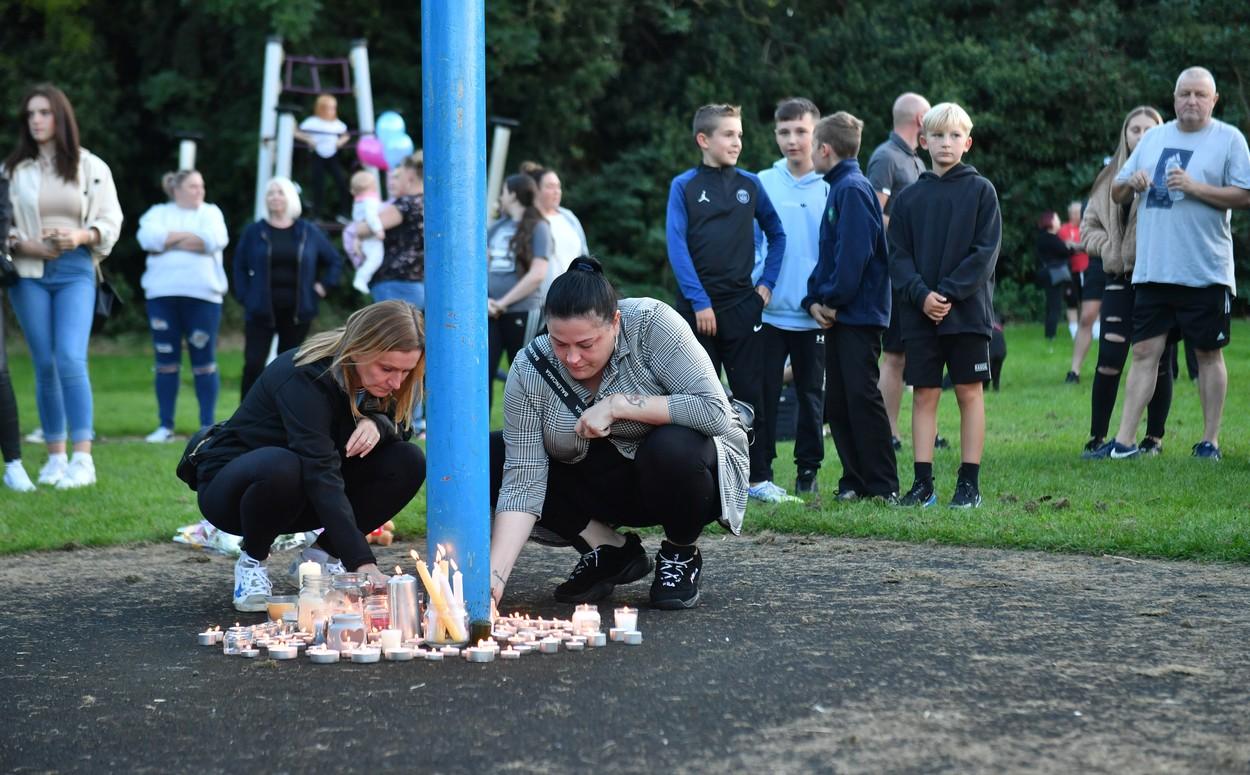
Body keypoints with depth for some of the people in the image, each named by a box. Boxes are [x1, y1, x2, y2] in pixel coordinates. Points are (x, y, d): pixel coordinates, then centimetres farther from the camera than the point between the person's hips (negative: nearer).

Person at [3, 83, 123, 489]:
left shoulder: (91, 167, 5)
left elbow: (111, 222, 5)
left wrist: (80, 236, -14)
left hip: (76, 271, -1)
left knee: (71, 359, -15)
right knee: (45, 364, 3)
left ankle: (83, 459, -15)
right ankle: (56, 457, 11)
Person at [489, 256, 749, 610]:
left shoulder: (652, 324, -24)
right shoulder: (529, 372, -16)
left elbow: (716, 413, -30)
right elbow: (524, 479, -20)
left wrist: (617, 405, -30)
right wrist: (495, 575, -32)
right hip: (601, 485, 4)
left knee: (674, 447, -37)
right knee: (489, 456, -13)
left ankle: (681, 554, -5)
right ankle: (611, 551, -2)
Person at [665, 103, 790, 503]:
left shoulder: (749, 185, 7)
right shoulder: (684, 186, -1)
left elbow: (777, 234, 18)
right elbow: (677, 247, -7)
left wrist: (767, 283, 7)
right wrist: (699, 302, -13)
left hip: (743, 305, 2)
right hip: (698, 307, -2)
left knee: (750, 392, 3)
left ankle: (758, 478, 7)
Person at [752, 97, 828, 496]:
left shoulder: (832, 187, 1)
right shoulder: (762, 184, 2)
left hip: (814, 314, 0)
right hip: (768, 311, 0)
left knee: (812, 394, 9)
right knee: (763, 394, 0)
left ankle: (808, 470, 20)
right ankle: (760, 472, 8)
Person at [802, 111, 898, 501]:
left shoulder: (853, 188, -12)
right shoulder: (838, 188, 17)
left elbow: (854, 253, -20)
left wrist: (832, 300, -14)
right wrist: (814, 300, 6)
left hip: (859, 313, -10)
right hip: (838, 314, 10)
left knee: (862, 396, -8)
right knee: (837, 401, 9)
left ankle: (883, 487, -3)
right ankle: (855, 480, 15)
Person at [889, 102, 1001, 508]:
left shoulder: (980, 190, 1)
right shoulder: (909, 197, 8)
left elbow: (985, 251, -6)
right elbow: (898, 255, 5)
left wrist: (949, 293, -14)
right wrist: (921, 294, -12)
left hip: (968, 311, -2)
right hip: (920, 313, 3)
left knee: (970, 393, 2)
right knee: (924, 395, 4)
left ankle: (970, 482, 7)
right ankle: (923, 482, 8)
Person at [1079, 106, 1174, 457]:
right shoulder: (1110, 178, 12)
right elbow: (1089, 226, 15)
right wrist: (1109, 250, -1)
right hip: (1120, 280, 3)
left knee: (1158, 361, 4)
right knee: (1109, 359, -4)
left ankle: (1154, 437, 14)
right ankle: (1097, 436, 2)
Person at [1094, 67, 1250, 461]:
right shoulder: (1154, 138, 14)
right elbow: (1117, 194, 16)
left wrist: (1195, 187, -18)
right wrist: (1130, 183, -6)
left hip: (1206, 272, -4)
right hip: (1152, 270, 4)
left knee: (1208, 353, 4)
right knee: (1145, 351, 2)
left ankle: (1210, 441, 12)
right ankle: (1124, 441, 2)